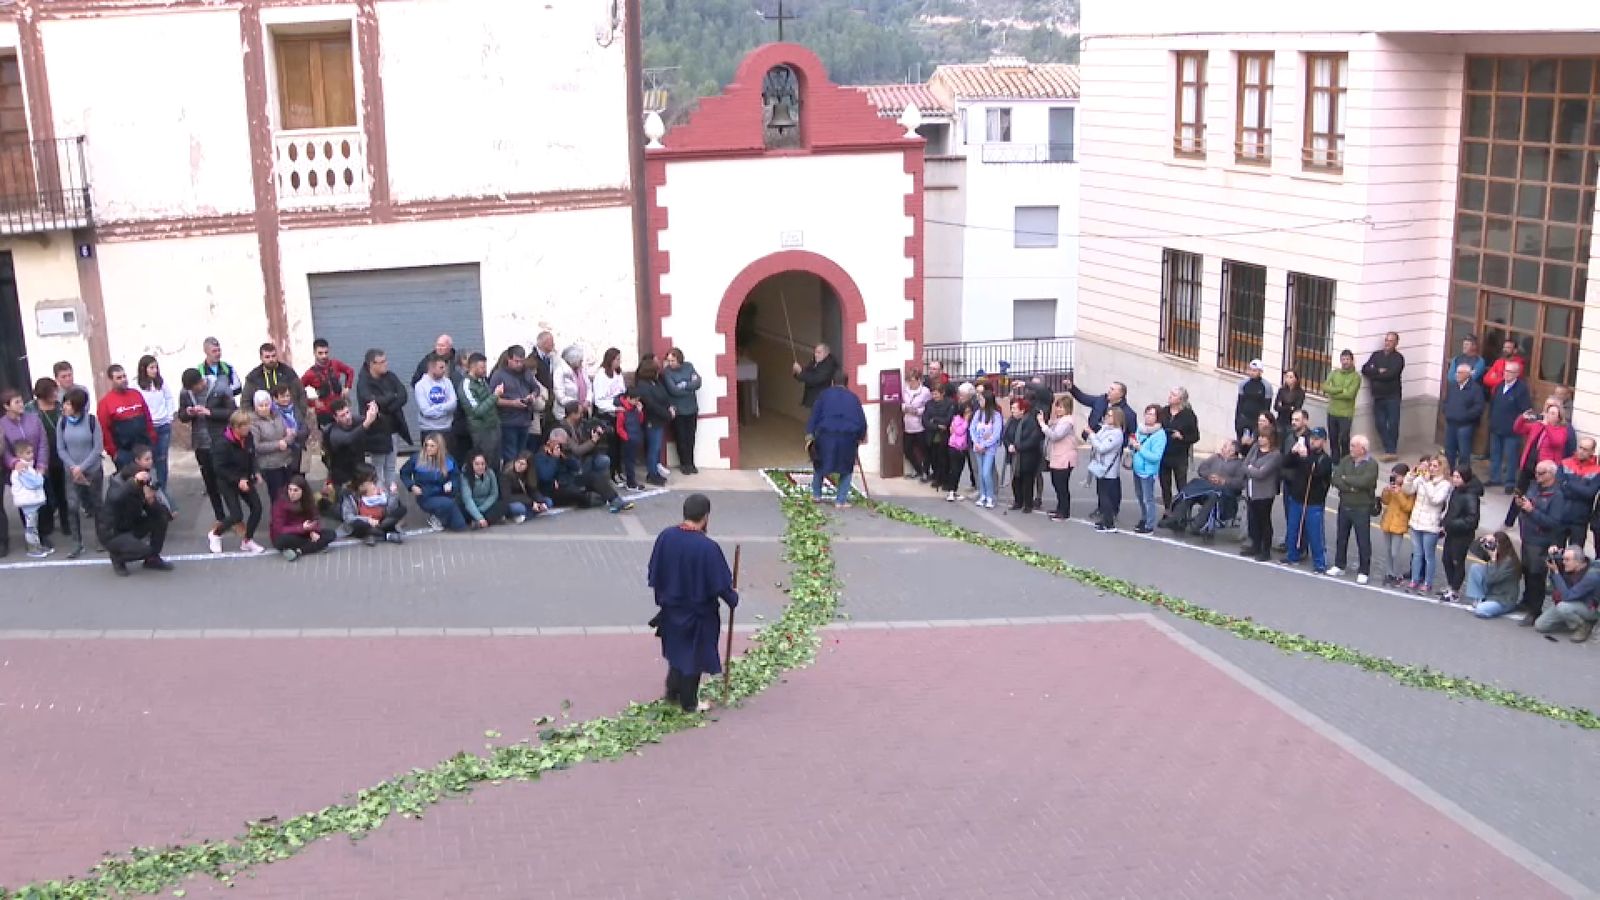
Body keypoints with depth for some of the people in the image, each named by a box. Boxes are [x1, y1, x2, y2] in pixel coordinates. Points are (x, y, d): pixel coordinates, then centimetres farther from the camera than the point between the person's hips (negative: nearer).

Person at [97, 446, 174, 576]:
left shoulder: (147, 481, -4)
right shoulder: (119, 481, -20)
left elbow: (155, 510, -7)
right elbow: (114, 498, -44)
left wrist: (151, 501, -29)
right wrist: (134, 482, -53)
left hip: (131, 527, 7)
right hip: (111, 532, -7)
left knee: (162, 516, -11)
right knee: (144, 550, -27)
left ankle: (152, 559, 4)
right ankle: (118, 557, 6)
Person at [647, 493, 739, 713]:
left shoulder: (665, 537, -13)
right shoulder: (708, 547, -28)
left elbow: (654, 575, -2)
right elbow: (720, 584, -19)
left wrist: (663, 598, 15)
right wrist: (733, 599, 1)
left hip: (671, 608, 5)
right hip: (698, 613, -5)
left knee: (676, 650, 27)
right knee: (693, 656, 14)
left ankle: (672, 693, 40)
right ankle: (689, 703, 28)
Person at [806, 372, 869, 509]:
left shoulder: (824, 395, 12)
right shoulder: (853, 397, 16)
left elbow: (814, 415, 3)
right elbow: (862, 419, 14)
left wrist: (810, 434, 0)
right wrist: (861, 436, 27)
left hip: (826, 435, 0)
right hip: (848, 437, 0)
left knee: (820, 464, 23)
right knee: (847, 468, 17)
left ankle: (816, 494, 31)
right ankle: (841, 500, 11)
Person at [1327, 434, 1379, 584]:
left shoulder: (1372, 464, -11)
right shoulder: (1346, 460, 4)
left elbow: (1363, 482, -26)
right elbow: (1336, 480, -6)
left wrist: (1346, 479, -12)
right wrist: (1351, 487, -20)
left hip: (1362, 508, -5)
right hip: (1344, 506, 5)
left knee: (1363, 541, 2)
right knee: (1341, 537, 16)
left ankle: (1363, 572, 11)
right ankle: (1339, 566, 31)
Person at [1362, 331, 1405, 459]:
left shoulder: (1398, 357, -3)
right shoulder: (1376, 355, 11)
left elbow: (1390, 374, -17)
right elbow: (1364, 369, 0)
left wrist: (1374, 374, -7)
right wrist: (1378, 371, -14)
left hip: (1392, 397, -4)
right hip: (1378, 396, 5)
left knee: (1393, 424, -2)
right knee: (1380, 424, 5)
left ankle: (1391, 450, 6)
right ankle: (1389, 449, 13)